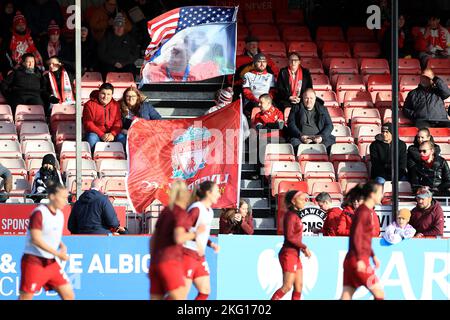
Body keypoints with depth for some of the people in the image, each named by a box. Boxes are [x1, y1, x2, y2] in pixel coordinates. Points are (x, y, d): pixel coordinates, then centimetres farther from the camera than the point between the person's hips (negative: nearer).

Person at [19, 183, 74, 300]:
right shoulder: (39, 213, -14)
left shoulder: (60, 215, 10)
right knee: (26, 296, -7)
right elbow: (36, 239, -21)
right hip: (34, 261, -8)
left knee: (69, 295, 2)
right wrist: (57, 253, -22)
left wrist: (62, 246, 0)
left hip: (51, 263, 8)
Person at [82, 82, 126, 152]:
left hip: (111, 134, 3)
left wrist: (112, 134, -17)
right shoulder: (90, 104, -2)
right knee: (92, 138, -36)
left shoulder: (115, 105, 8)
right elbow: (88, 123, -9)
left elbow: (118, 122, 4)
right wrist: (101, 135, -19)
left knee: (122, 138, -25)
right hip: (95, 133, -3)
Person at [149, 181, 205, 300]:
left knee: (156, 298, 5)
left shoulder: (166, 211, 16)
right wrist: (196, 233, -8)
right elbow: (179, 238, -23)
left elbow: (153, 238, 20)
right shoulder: (181, 214, -8)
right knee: (179, 298, -10)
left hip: (156, 261, 8)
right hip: (170, 261, -8)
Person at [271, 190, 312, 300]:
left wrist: (302, 248, 4)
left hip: (295, 254, 9)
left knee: (299, 286, 8)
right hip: (289, 254, -9)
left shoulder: (295, 215, 14)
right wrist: (304, 247, -14)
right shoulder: (291, 215, -13)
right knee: (287, 286, -10)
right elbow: (289, 236, -20)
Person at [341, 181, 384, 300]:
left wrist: (373, 256, 26)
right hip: (359, 261, -9)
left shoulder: (369, 212, 17)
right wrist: (359, 259, -23)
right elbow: (356, 236, -19)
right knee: (379, 294, -3)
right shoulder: (363, 212, -12)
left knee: (346, 296, 4)